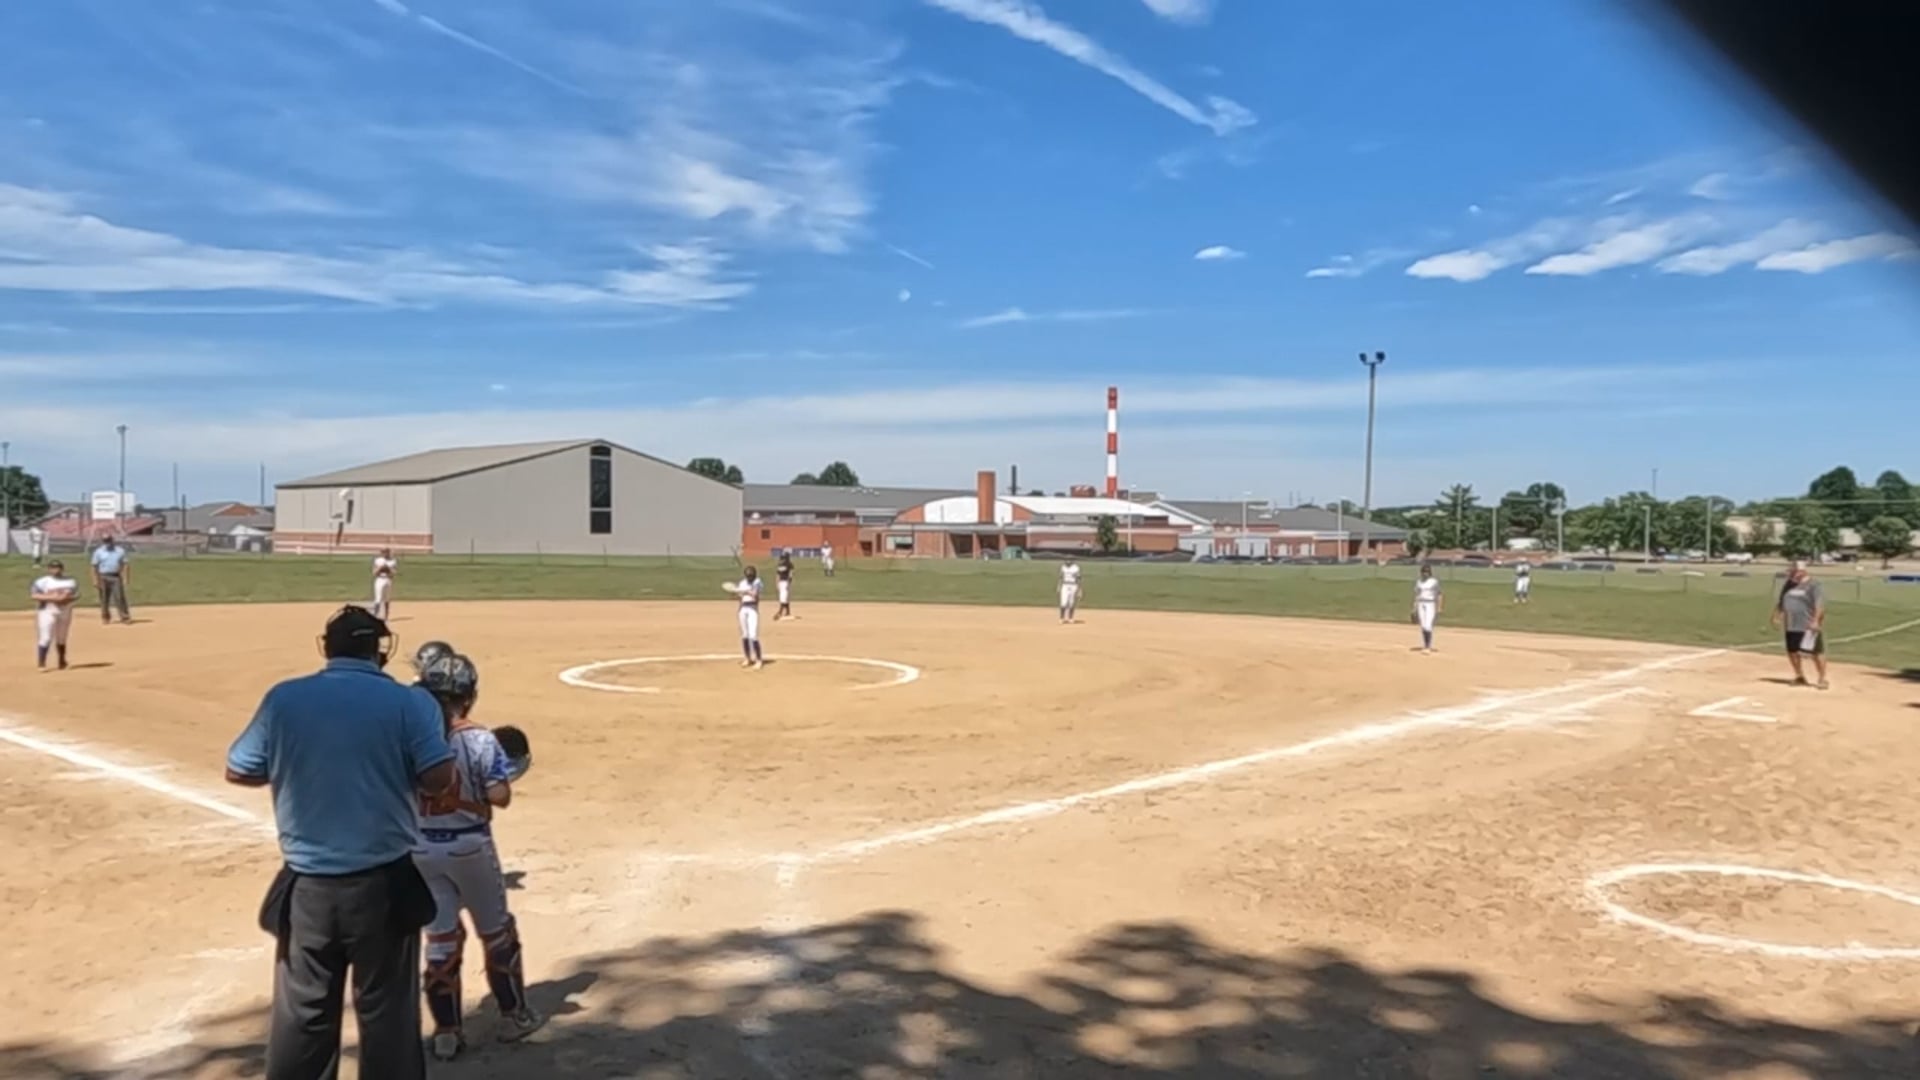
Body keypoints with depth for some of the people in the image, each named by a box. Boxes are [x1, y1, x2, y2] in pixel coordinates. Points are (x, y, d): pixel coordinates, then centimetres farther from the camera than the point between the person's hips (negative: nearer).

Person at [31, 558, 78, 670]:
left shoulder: (71, 581, 7)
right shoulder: (42, 581, -3)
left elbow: (77, 595, 3)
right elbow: (35, 596, -12)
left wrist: (68, 598, -17)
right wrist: (51, 598, -23)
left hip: (65, 611, 4)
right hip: (47, 611, -4)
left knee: (61, 638, 14)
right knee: (46, 637, -11)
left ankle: (62, 662, 25)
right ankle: (41, 664, -8)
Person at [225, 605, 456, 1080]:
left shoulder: (283, 699, -1)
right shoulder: (409, 702, -9)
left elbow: (238, 771, 7)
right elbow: (440, 778, -14)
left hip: (307, 886, 2)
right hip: (384, 883, -2)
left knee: (302, 1012, 14)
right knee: (387, 1010, 9)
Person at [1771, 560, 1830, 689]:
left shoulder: (1813, 584, -10)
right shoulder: (1789, 584, 12)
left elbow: (1820, 604, -18)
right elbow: (1780, 602, 23)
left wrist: (1816, 621, -25)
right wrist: (1776, 616, 18)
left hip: (1809, 626, -7)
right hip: (1790, 626, 7)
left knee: (1817, 652, -3)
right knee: (1792, 652, 11)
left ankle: (1822, 679, 6)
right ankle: (1799, 677, 26)